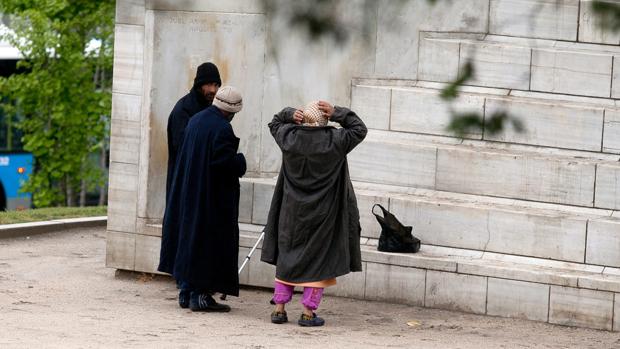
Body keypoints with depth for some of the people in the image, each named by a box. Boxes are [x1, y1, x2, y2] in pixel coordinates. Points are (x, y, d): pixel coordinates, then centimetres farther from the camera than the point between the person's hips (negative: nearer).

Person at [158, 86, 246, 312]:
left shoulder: (195, 121, 7)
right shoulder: (222, 129, -19)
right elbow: (227, 162, -25)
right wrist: (240, 161, -4)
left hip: (189, 194, 8)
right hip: (214, 198, -8)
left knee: (188, 237, 14)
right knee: (208, 243, -1)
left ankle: (186, 292, 18)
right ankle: (200, 294, -1)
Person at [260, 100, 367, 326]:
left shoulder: (289, 137, -7)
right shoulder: (334, 141, -15)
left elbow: (274, 123, 14)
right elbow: (359, 129, 0)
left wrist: (289, 115, -4)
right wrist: (337, 114, -8)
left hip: (292, 210, 3)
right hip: (322, 213, -3)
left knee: (287, 257, 15)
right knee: (318, 259, 6)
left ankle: (279, 307, 12)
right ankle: (308, 312, 2)